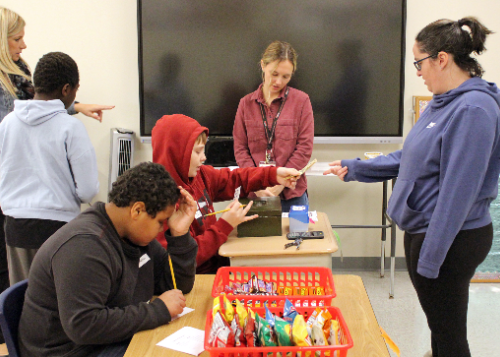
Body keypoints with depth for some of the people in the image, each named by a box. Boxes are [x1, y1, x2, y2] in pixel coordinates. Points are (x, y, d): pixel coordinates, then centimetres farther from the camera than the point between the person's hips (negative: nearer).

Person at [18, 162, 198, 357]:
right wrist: (159, 310, -24)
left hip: (119, 339, 9)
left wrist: (180, 234, -5)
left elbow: (178, 285, 10)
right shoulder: (85, 245, -23)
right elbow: (83, 325, -30)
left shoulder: (133, 231, 5)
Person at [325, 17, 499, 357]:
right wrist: (354, 169, 16)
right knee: (439, 324, 22)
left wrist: (430, 256, -21)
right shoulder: (443, 103, 8)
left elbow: (457, 191, -23)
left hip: (449, 240, -9)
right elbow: (408, 159, 16)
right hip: (423, 229, 9)